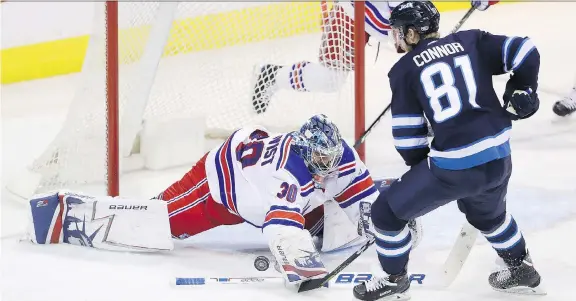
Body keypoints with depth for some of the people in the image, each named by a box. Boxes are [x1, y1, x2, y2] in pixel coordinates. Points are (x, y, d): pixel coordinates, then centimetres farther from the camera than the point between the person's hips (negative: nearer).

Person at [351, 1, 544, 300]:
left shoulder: (405, 69, 1)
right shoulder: (470, 41, 8)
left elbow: (407, 135, 1)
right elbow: (524, 52, 1)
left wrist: (420, 167, 19)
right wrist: (522, 92, 18)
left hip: (453, 167, -5)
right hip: (498, 158, 5)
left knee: (387, 211, 14)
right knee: (488, 213, 37)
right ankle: (522, 270, 47)